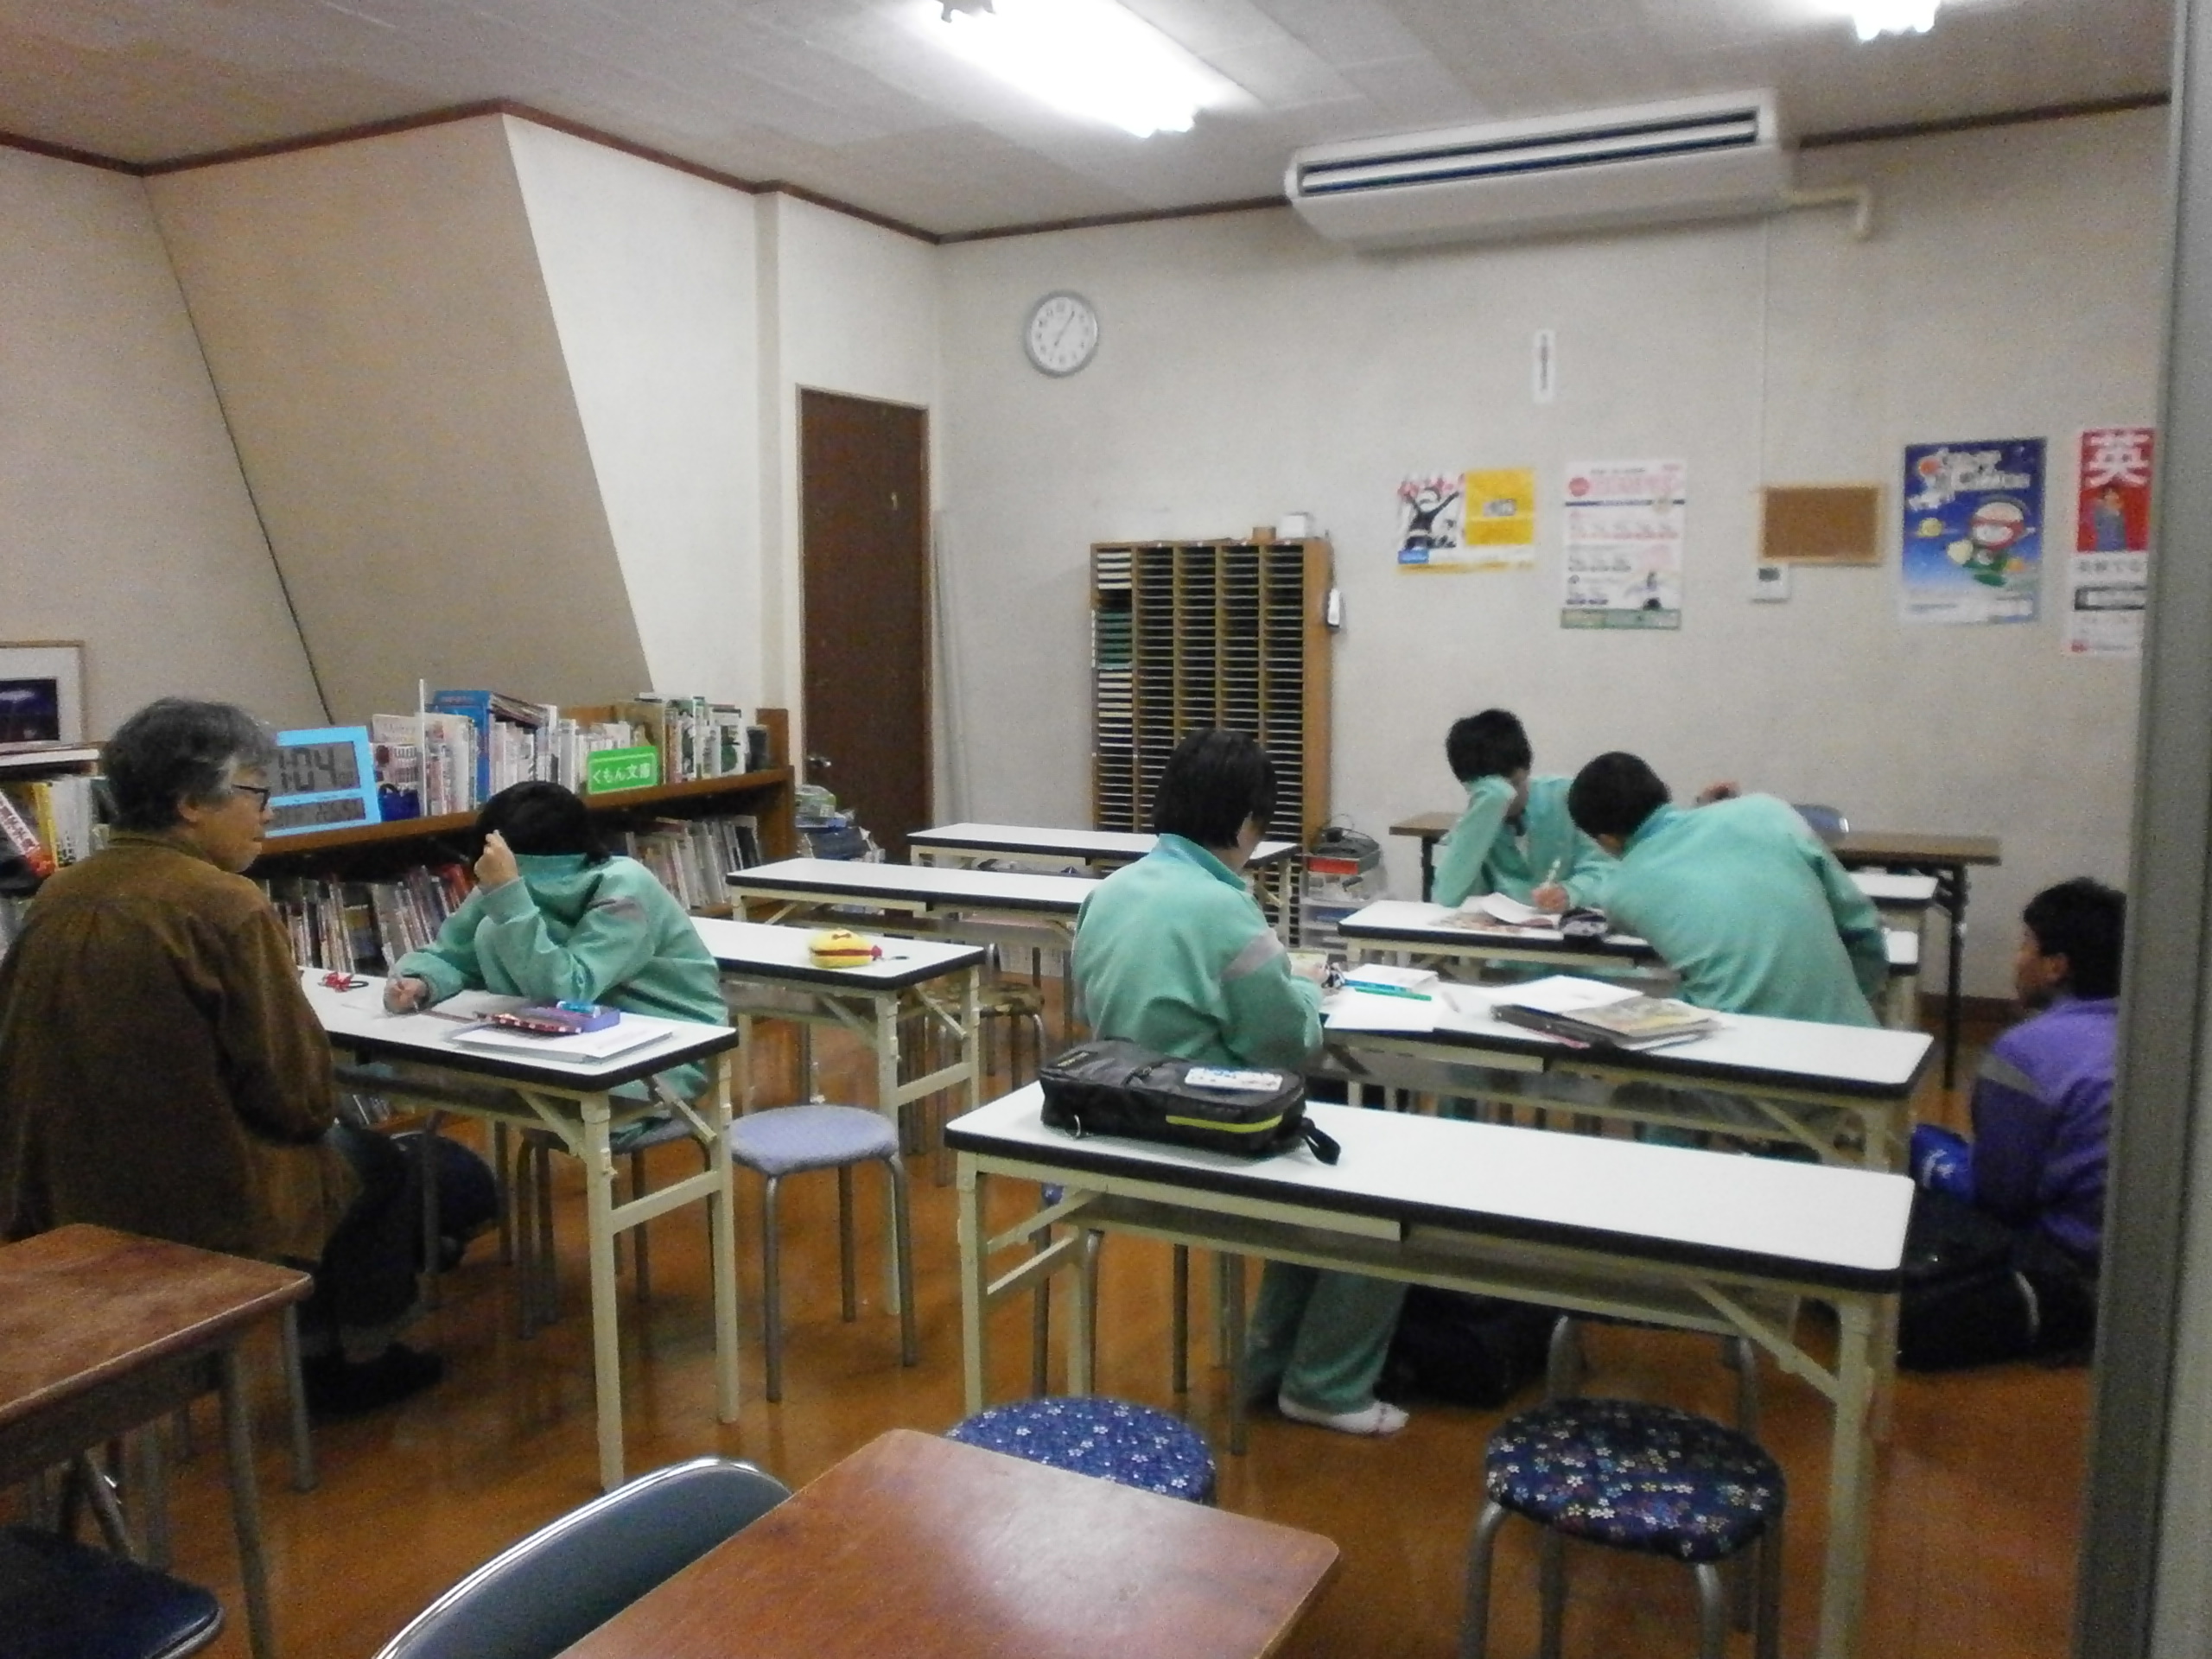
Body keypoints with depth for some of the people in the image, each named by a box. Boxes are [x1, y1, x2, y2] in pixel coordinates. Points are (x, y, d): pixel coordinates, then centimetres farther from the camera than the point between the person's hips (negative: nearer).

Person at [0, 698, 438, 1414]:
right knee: (379, 1164, 20)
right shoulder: (224, 904, -20)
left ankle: (319, 1347, 40)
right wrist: (315, 1113, 6)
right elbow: (296, 1092, -19)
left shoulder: (58, 897, 1)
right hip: (198, 1201, -7)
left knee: (335, 1143, 29)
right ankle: (358, 1360, 34)